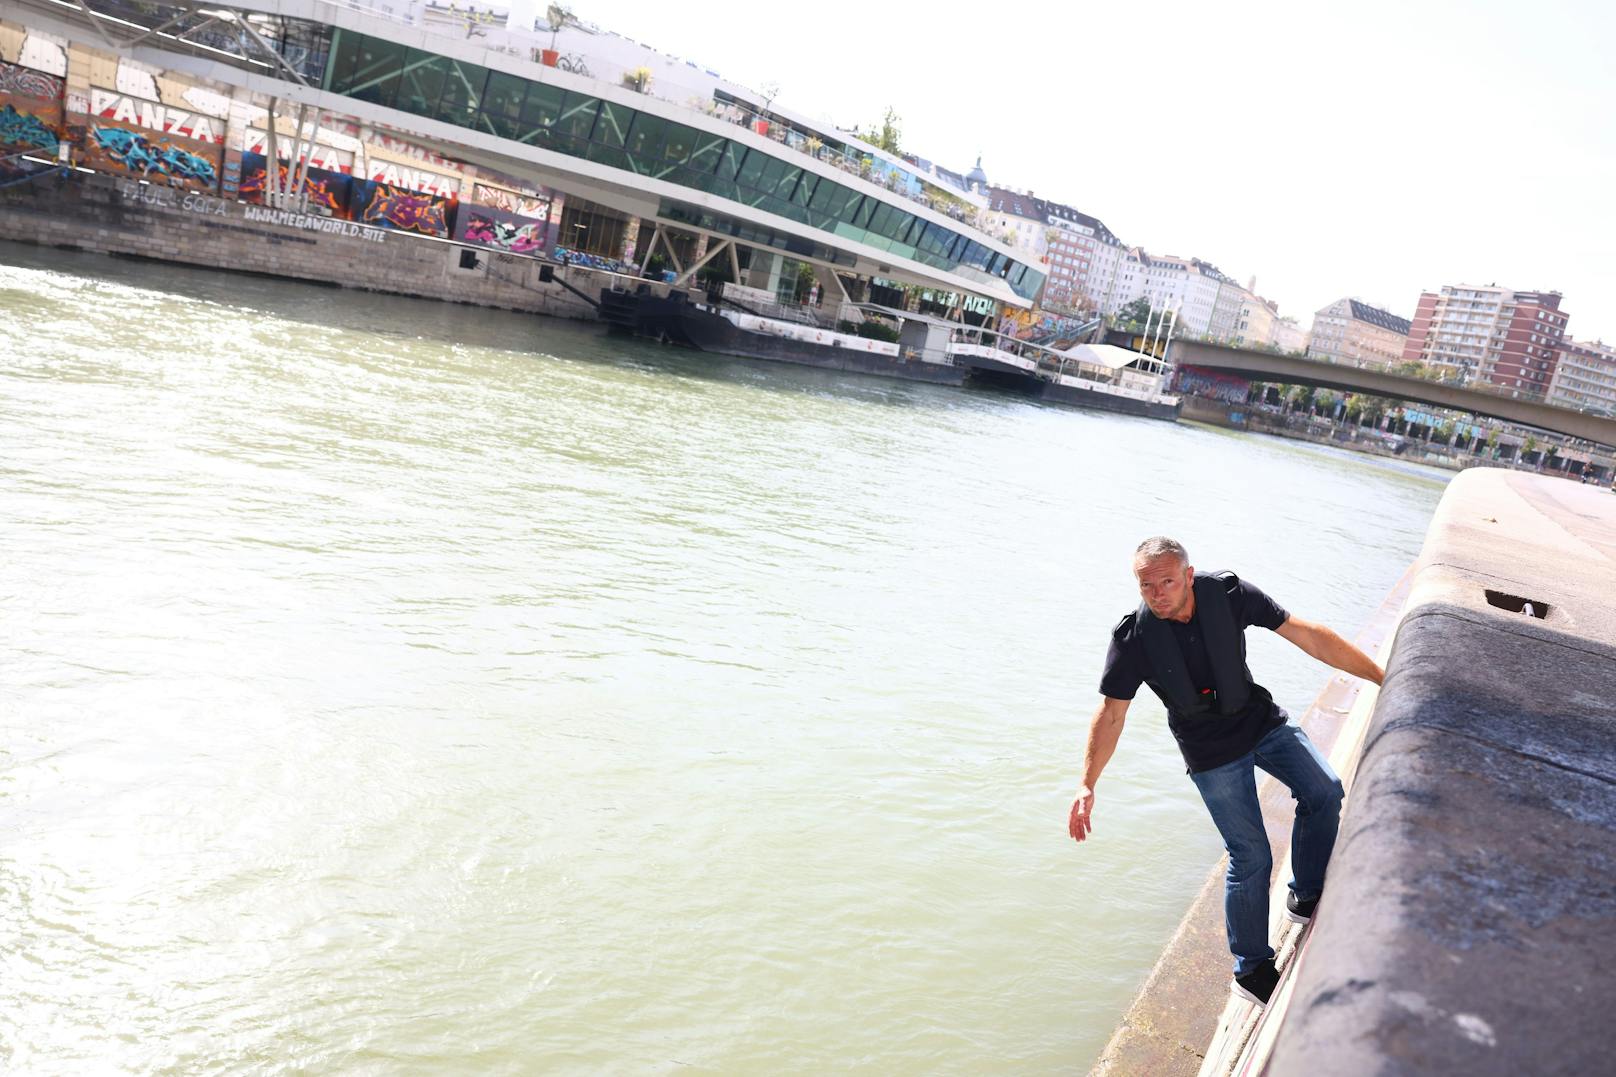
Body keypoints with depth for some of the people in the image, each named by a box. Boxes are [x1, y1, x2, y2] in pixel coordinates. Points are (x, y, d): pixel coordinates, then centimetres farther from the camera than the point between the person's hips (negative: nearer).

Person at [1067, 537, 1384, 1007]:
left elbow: (1307, 635, -11)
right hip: (1212, 754, -3)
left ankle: (1306, 898, 14)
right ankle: (1251, 969, 17)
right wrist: (1087, 785, -20)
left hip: (1262, 719, 3)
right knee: (1250, 857, -2)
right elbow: (1110, 714, -14)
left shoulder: (1229, 593, -17)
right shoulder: (1133, 637, -21)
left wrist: (1382, 676, -9)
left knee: (1324, 791, -10)